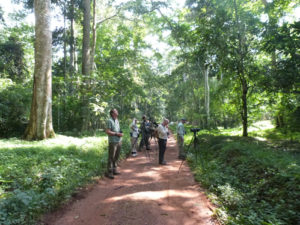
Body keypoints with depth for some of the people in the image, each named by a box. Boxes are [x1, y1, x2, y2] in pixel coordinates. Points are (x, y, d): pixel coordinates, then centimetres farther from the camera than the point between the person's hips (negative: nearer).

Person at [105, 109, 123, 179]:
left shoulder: (117, 121, 16)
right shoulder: (109, 121, -10)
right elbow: (107, 131, -15)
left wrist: (121, 134, 5)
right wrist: (116, 134, -16)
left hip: (119, 141, 8)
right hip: (113, 142, -8)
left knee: (116, 157, 12)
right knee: (111, 157, -3)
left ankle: (114, 170, 22)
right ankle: (109, 172, 4)